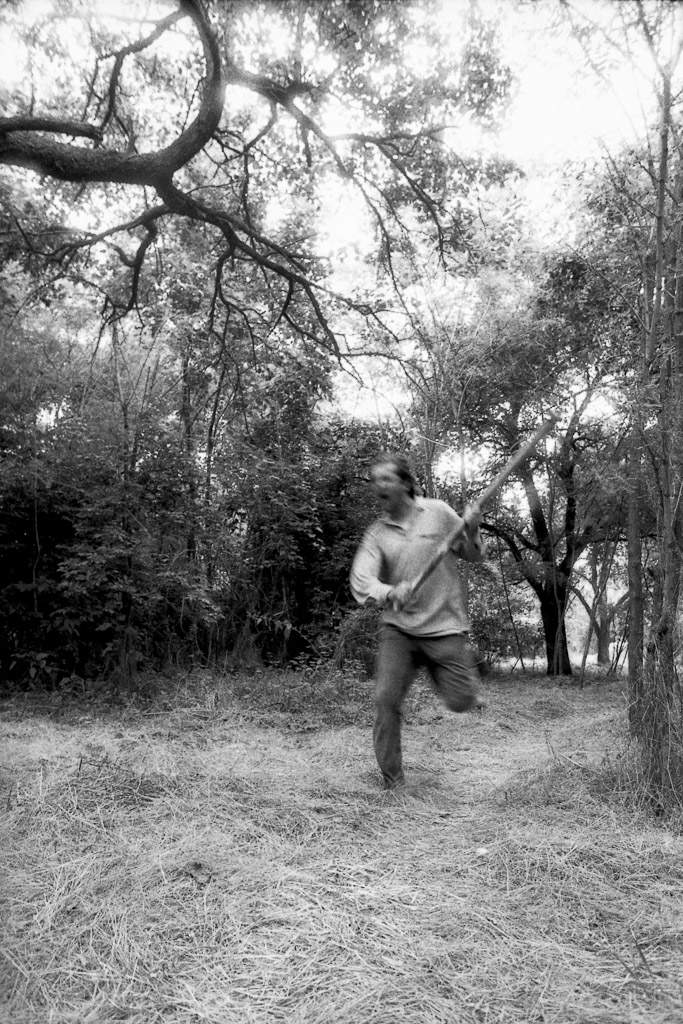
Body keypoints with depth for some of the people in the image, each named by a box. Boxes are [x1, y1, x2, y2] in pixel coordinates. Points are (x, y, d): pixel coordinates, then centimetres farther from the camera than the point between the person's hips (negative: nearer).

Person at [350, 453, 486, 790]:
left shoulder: (437, 512, 0)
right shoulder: (376, 533, 2)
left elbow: (475, 556, 8)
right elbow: (360, 578, -13)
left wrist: (471, 531, -14)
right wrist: (389, 592, -34)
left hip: (444, 625, -1)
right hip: (398, 628, 1)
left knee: (461, 702, -3)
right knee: (386, 699, -10)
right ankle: (392, 782, 9)